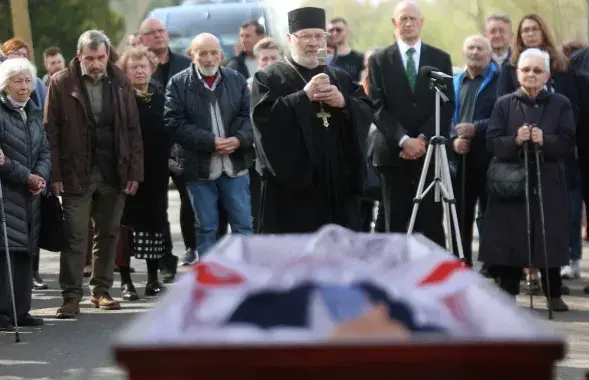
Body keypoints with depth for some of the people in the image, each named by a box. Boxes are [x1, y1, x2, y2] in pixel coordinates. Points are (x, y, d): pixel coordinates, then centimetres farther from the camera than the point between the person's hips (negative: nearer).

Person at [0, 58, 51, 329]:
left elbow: (45, 151, 13)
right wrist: (25, 176, -15)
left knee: (26, 251, 7)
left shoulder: (34, 114, 15)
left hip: (31, 195, 7)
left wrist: (40, 176, -6)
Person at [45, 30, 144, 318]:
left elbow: (133, 130, 6)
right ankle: (71, 296, 0)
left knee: (109, 234, 11)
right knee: (75, 237, -3)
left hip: (114, 172, 3)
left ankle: (101, 290, 22)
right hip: (76, 172, -3)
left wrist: (134, 171, 0)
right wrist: (55, 174, -10)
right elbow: (51, 131, -4)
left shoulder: (120, 83, 5)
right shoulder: (61, 84, -3)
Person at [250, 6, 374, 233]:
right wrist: (304, 96, -18)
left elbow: (367, 113, 9)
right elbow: (264, 118, -14)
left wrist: (344, 102, -10)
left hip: (338, 182, 5)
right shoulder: (268, 78, 1)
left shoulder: (340, 78, 18)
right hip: (292, 181, -5)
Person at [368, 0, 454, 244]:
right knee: (393, 224, -1)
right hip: (393, 153, -1)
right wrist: (403, 140, -13)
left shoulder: (441, 59, 10)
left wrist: (424, 138, -10)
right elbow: (378, 107, -1)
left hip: (430, 153, 1)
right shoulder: (379, 61, 7)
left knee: (431, 223, 0)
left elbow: (447, 105, 4)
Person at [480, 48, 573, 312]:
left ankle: (554, 294, 13)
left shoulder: (561, 104, 6)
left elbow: (568, 142, -1)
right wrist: (515, 141, -19)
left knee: (549, 239, 0)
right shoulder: (504, 104, 7)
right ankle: (508, 294, 9)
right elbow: (492, 142, -1)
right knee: (509, 239, -1)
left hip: (548, 184, 0)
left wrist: (545, 141, -20)